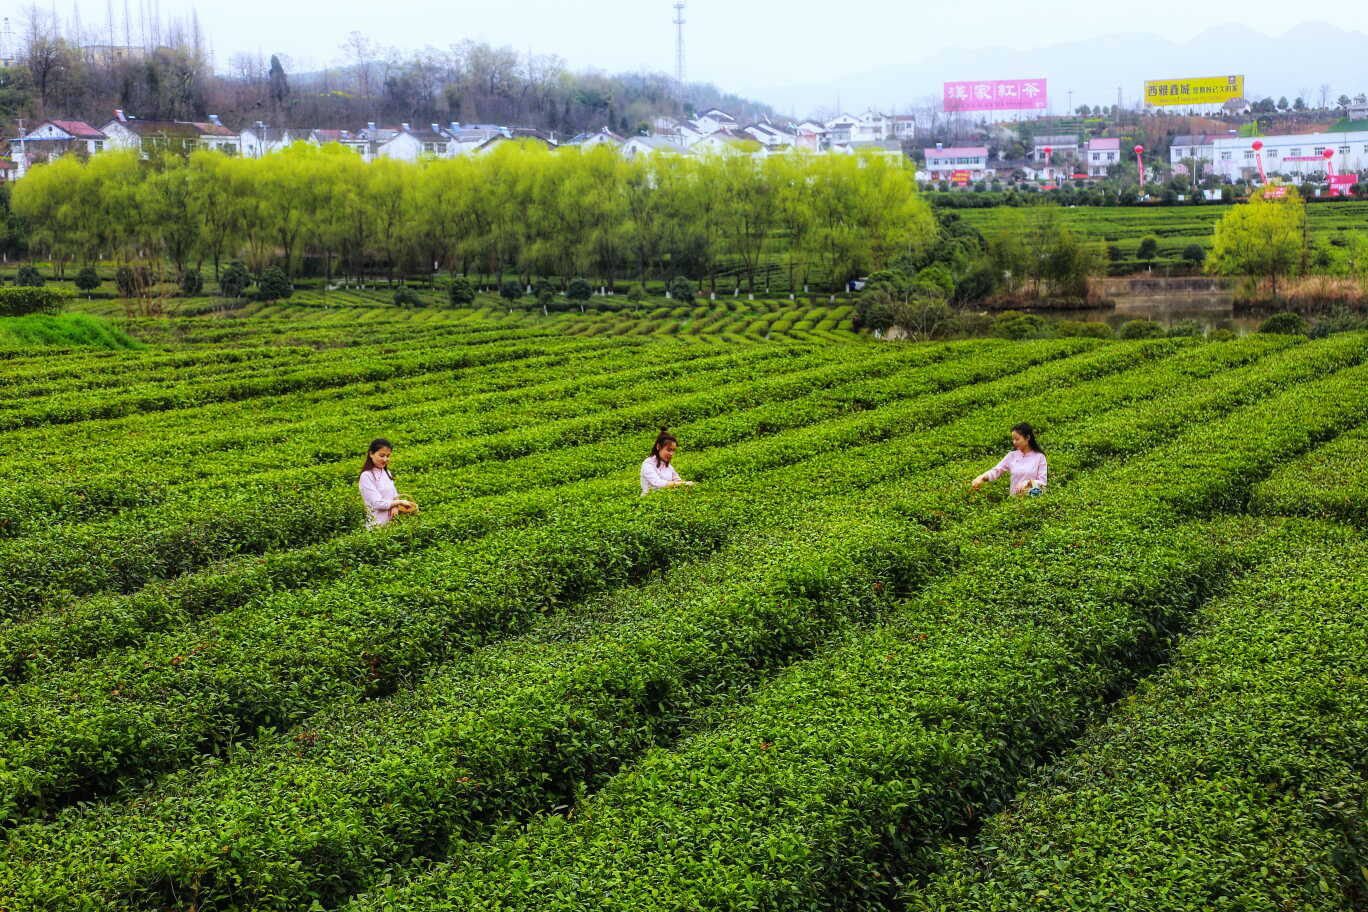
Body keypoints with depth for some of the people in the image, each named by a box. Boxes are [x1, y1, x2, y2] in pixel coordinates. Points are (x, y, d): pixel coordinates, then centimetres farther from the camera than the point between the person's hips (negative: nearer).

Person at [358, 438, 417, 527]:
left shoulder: (387, 473, 11)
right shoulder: (366, 476, -11)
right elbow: (377, 503, -16)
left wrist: (395, 506, -9)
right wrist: (400, 502, -9)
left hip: (392, 522, 6)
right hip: (377, 525, -6)